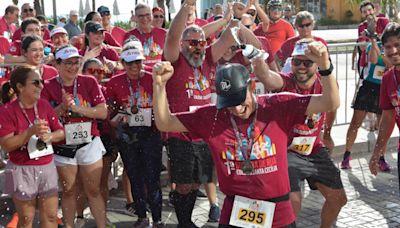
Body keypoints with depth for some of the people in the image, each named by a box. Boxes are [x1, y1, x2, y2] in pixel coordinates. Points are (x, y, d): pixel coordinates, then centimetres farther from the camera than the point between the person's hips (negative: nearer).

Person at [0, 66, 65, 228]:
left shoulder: (44, 105, 3)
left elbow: (61, 132, 5)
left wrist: (50, 136, -17)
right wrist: (31, 131, -27)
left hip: (47, 167, 5)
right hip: (22, 171, -4)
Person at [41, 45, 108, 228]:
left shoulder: (89, 82, -3)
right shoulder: (48, 87, -5)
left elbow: (103, 112, -8)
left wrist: (77, 108, -18)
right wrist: (63, 107, -22)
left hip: (89, 144, 0)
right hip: (63, 148, 0)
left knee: (93, 190, 6)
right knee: (69, 191, 12)